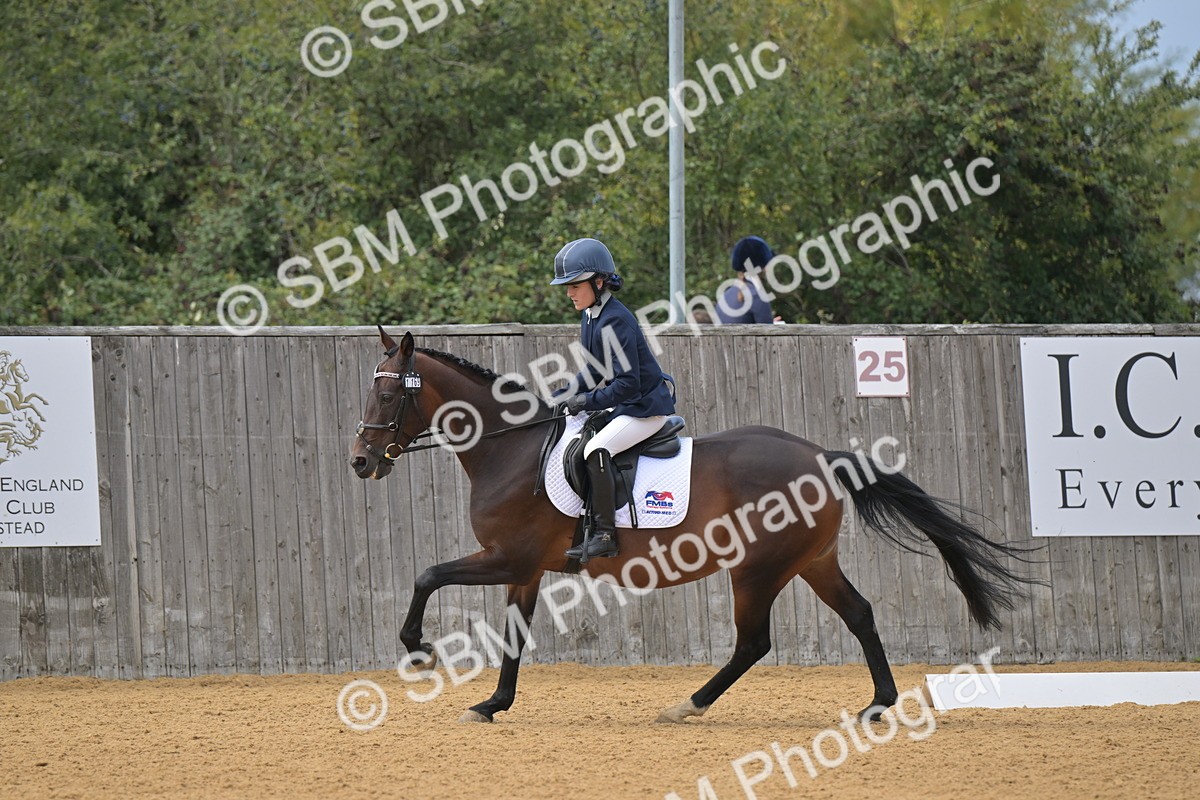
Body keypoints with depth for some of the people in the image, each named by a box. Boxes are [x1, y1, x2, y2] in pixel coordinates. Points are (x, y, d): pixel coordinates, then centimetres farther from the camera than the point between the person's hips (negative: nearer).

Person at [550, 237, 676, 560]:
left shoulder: (614, 322, -22)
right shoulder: (591, 316, 8)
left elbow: (627, 384, -25)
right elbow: (595, 373, 17)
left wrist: (588, 401, -21)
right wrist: (566, 394, 4)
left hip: (647, 408, -11)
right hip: (624, 407, 11)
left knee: (597, 450, -28)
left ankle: (604, 534, -24)